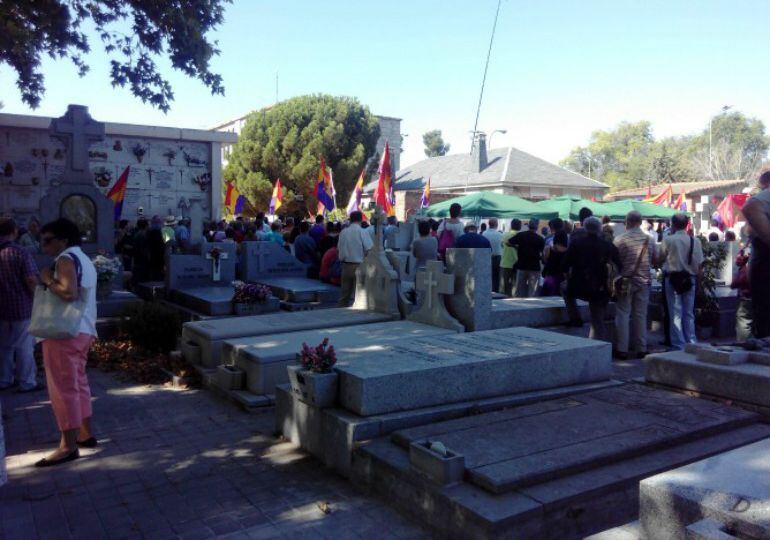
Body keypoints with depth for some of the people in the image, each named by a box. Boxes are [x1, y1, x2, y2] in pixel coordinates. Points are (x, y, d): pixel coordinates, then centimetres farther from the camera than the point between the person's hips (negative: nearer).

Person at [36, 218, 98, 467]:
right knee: (78, 382, 17)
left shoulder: (66, 259, -12)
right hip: (82, 330, 10)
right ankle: (85, 434, 25)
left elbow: (69, 292, -26)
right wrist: (52, 281, 12)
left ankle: (68, 446, -3)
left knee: (63, 387, -6)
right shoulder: (83, 259, 19)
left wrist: (48, 280, -13)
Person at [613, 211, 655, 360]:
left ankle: (622, 350, 2)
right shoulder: (649, 240, 1)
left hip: (625, 282, -3)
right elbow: (654, 260, 10)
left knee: (622, 315, 2)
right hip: (644, 281, 3)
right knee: (641, 315, 9)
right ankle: (641, 349, 13)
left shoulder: (620, 239, -11)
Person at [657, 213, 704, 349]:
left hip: (673, 278, -3)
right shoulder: (695, 241, -1)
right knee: (689, 313, 13)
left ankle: (679, 345, 3)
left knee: (675, 314, 2)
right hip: (689, 279, 3)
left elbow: (660, 260, -3)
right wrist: (695, 273, 14)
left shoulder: (668, 240, -9)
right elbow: (699, 263, 0)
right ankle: (691, 343, 16)